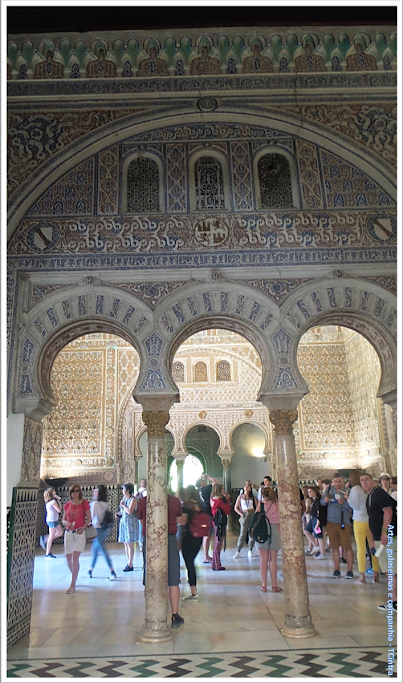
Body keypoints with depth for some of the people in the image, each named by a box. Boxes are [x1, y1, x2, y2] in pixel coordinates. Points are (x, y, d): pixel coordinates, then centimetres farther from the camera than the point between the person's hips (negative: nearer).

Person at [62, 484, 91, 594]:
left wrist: (83, 528, -13)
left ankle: (72, 585, -6)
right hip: (68, 533, 4)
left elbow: (89, 518, 0)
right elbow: (64, 519, 12)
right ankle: (74, 576, 35)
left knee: (75, 557, -12)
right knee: (68, 558, 9)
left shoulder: (84, 503, -2)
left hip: (80, 533, -4)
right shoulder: (67, 505, 7)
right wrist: (67, 523, -11)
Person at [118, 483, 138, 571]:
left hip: (130, 523, -8)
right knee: (125, 544, 10)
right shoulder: (124, 498, 13)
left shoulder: (133, 499, -12)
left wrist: (123, 505, -11)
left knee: (130, 544, -5)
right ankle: (128, 562, 19)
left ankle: (130, 565, -1)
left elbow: (129, 511, -22)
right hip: (123, 522, 8)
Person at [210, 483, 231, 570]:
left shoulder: (213, 499, 7)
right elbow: (227, 511, -11)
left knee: (217, 543, 17)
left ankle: (216, 564, 24)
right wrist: (227, 500, -6)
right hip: (220, 522, -9)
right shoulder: (219, 500, -18)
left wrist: (226, 499, 7)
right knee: (218, 543, -2)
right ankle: (216, 566, 4)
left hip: (215, 522, 9)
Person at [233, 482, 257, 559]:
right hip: (244, 515, -2)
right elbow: (236, 508, 5)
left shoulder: (252, 497, 7)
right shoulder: (240, 496, 5)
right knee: (242, 534, -7)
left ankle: (250, 550, 16)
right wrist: (241, 514, -7)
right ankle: (238, 552, -4)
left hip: (252, 515, 2)